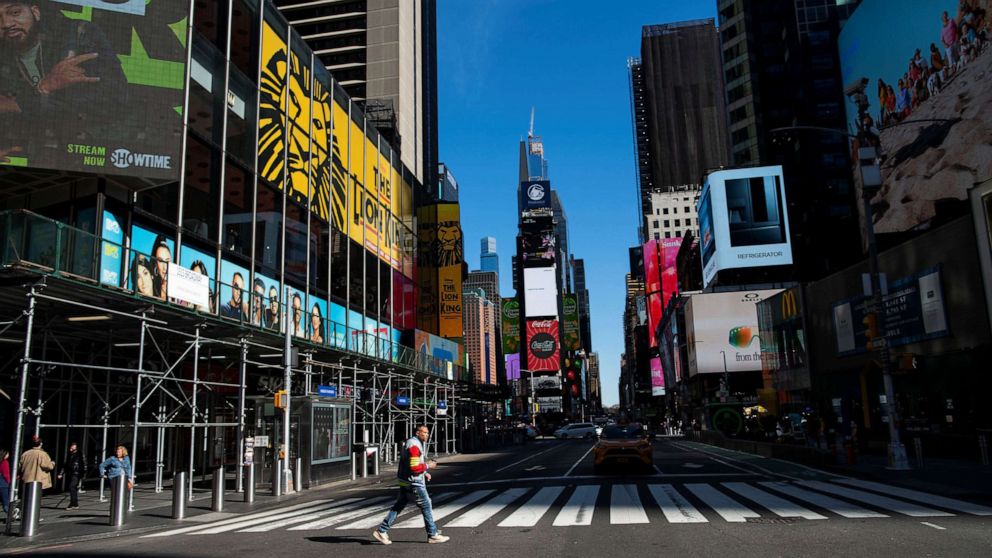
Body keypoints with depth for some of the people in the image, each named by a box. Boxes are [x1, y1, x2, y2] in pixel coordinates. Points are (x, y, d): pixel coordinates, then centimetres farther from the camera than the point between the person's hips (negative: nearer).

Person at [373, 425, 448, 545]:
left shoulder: (416, 443, 15)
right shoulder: (414, 446, -19)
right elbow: (414, 467, -25)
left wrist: (424, 473, 15)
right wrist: (428, 465, -12)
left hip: (405, 481, 10)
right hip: (413, 482, -10)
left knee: (398, 506, 12)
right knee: (426, 506, 0)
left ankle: (382, 531, 13)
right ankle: (433, 535, 9)